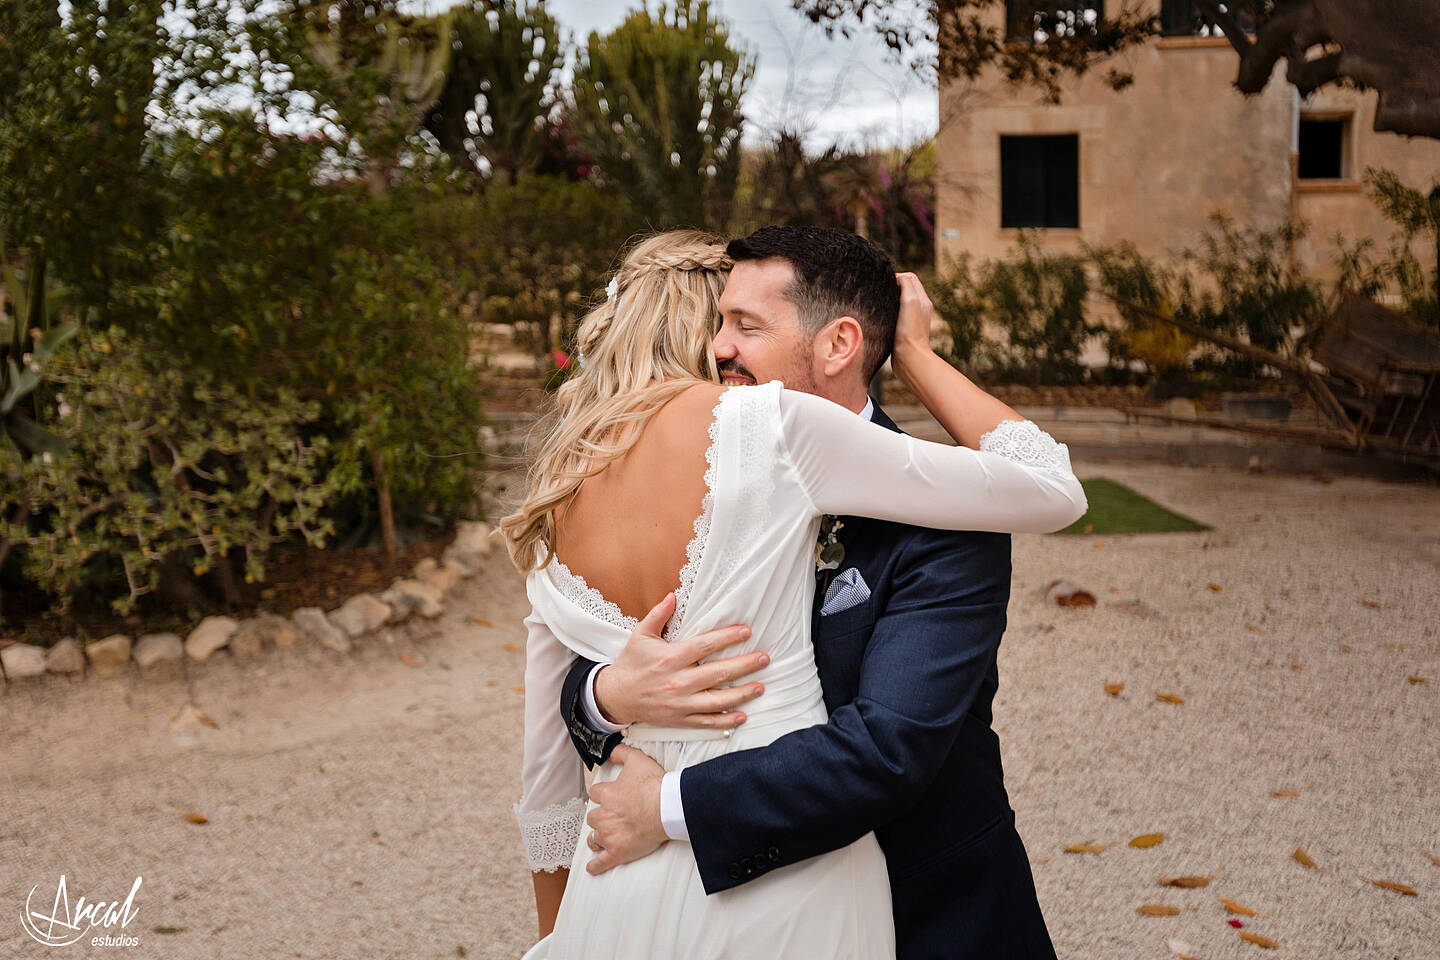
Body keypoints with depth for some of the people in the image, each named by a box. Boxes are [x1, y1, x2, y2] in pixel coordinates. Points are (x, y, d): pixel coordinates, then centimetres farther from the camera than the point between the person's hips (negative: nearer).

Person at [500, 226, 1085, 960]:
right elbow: (1052, 491, -8)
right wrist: (912, 352, 4)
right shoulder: (769, 424, -15)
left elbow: (547, 768, 11)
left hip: (618, 899, 5)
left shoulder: (558, 492, 3)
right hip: (786, 898, -5)